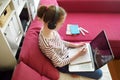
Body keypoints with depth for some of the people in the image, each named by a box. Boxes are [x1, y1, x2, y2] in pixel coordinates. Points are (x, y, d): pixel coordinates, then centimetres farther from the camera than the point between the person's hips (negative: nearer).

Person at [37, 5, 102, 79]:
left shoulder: (49, 28, -14)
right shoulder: (46, 43, -38)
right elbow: (60, 63, -24)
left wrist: (75, 45, -1)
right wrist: (78, 55, -19)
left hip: (66, 52, 7)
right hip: (64, 65, -7)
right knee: (98, 73, 2)